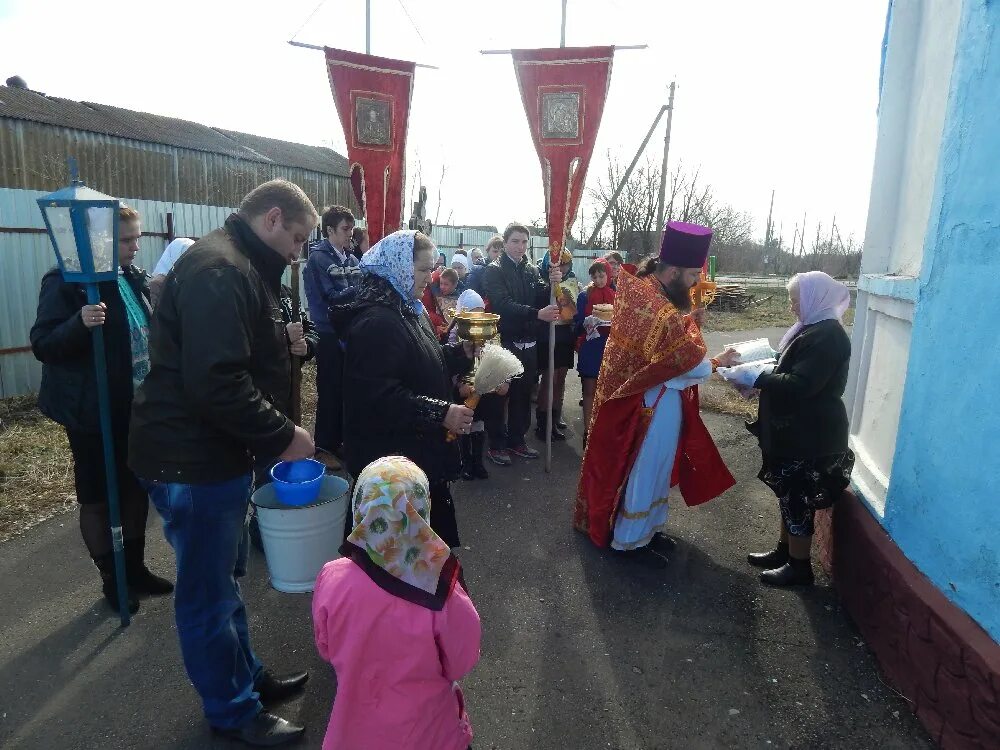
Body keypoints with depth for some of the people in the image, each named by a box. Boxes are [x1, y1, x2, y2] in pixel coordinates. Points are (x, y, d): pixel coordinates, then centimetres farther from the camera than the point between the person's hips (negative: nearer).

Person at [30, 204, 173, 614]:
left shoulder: (133, 277, 7)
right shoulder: (66, 282, -14)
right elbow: (42, 345, -18)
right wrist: (80, 323, -34)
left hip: (137, 407, 7)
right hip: (93, 412, -7)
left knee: (137, 489, 16)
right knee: (97, 498, 9)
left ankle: (135, 568, 32)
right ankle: (112, 580, 24)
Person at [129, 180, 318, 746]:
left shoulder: (240, 268, 13)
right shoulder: (219, 271, -21)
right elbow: (216, 383, -30)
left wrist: (276, 433, 11)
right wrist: (282, 436, -19)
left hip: (219, 452, 10)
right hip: (194, 460, -10)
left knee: (226, 577, 22)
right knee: (209, 594, 8)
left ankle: (247, 677, 41)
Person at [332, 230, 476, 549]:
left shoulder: (409, 311, 10)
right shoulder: (376, 322, -23)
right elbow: (379, 395, -29)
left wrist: (462, 352, 4)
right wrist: (441, 413, -26)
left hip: (421, 449, 10)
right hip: (393, 458, -10)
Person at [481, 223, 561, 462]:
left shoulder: (531, 270, 12)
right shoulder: (494, 271, -6)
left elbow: (541, 299, 3)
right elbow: (503, 304, -20)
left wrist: (551, 284, -18)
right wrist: (537, 314, -31)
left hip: (527, 342, 5)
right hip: (503, 341, -5)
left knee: (523, 394, 11)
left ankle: (517, 440, 25)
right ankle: (496, 445, 12)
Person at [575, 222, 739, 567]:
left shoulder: (639, 289, 0)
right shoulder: (661, 313, -29)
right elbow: (691, 363, -22)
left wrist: (690, 322, -6)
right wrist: (719, 362, -5)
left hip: (638, 396, 9)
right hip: (655, 404, -9)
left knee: (649, 465, 21)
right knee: (647, 469, 6)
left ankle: (644, 525, 38)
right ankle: (630, 539, 22)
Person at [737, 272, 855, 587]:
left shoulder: (828, 336, -21)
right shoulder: (814, 330, 11)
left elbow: (800, 385, -28)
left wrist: (756, 377, -22)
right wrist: (762, 367, 4)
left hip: (811, 435, -10)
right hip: (798, 429, 10)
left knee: (797, 498, 2)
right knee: (789, 494, 19)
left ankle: (799, 565, 17)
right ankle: (784, 551, 33)